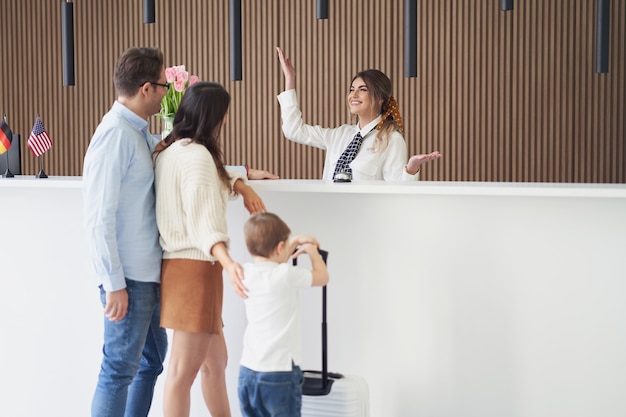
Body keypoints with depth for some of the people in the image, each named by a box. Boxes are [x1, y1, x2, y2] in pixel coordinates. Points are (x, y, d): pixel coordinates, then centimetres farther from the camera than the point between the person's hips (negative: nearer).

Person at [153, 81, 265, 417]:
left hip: (181, 263, 10)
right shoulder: (196, 154, -16)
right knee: (184, 371, -6)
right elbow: (202, 220, -28)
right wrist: (228, 262, -42)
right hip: (195, 267, -10)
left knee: (216, 361, 19)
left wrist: (242, 185, 14)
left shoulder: (168, 149, 12)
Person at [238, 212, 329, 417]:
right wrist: (313, 252, 17)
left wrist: (295, 241, 28)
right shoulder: (286, 275, -14)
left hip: (247, 370, 6)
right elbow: (322, 277, 1)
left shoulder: (246, 273, 4)